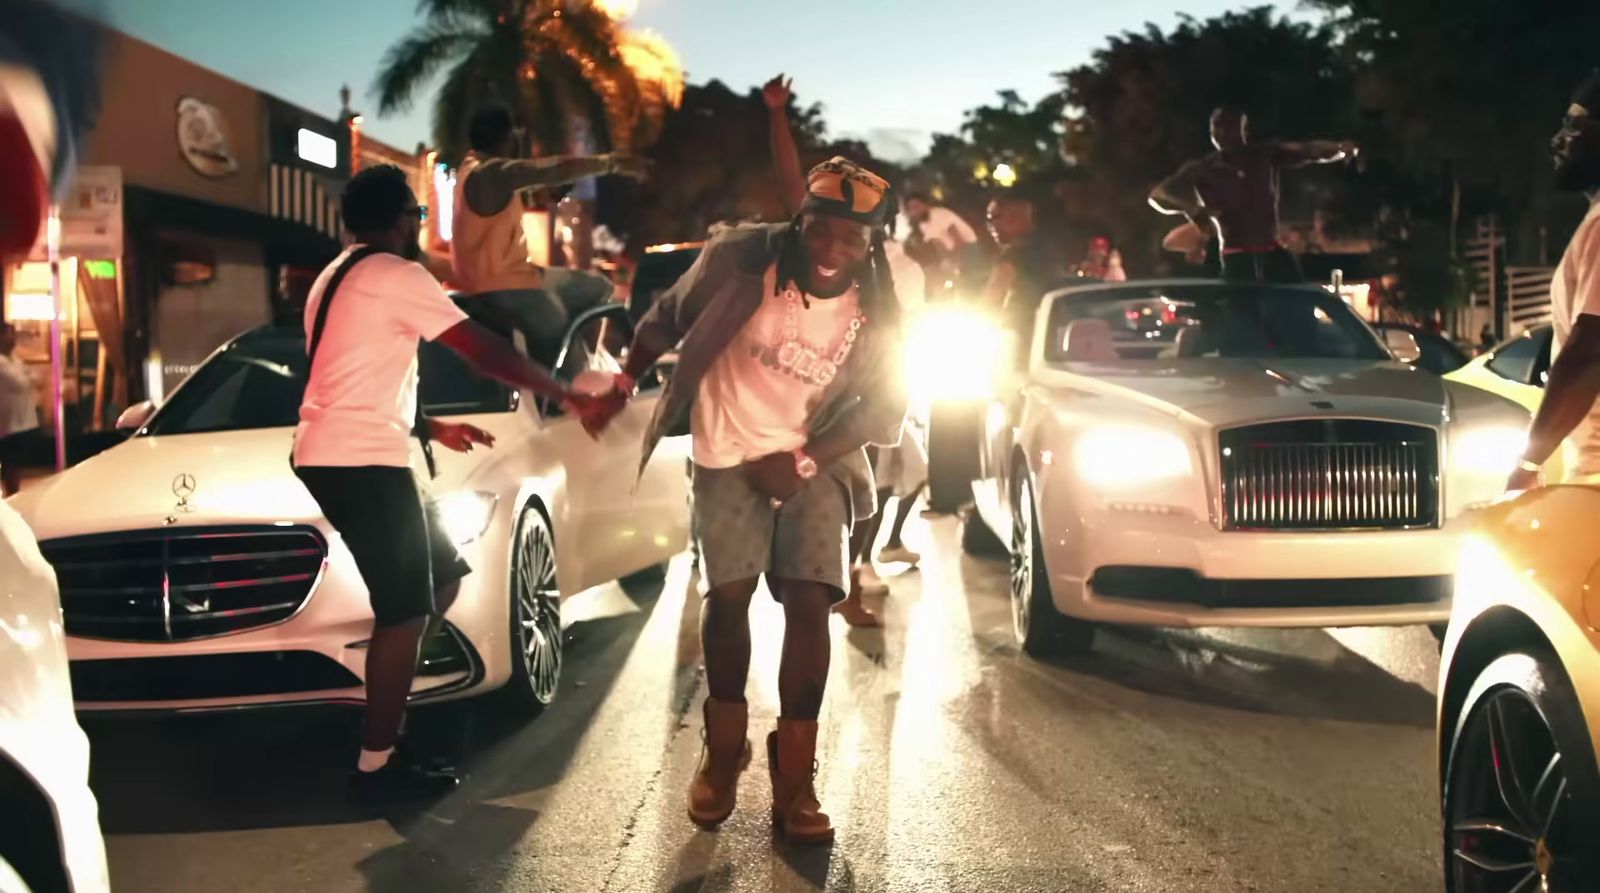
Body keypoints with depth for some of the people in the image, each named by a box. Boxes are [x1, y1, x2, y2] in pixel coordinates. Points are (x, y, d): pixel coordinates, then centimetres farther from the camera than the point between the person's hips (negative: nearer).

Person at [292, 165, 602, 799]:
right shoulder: (393, 274, -10)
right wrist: (570, 397, -6)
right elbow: (485, 351, -14)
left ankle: (383, 689, 17)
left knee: (442, 577, 16)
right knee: (404, 612, -6)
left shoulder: (337, 279, 21)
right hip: (361, 462, -10)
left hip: (331, 456, 10)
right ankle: (377, 765, -1)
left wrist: (430, 428, 24)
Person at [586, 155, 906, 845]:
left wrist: (802, 463, -13)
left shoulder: (878, 311, -13)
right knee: (729, 593, -13)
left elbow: (883, 408, -5)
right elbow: (667, 318, -3)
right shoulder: (742, 259, -18)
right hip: (729, 452, -1)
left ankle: (793, 779, 0)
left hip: (815, 461, 1)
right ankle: (724, 749, 12)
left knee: (809, 602, -12)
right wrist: (623, 386, -1)